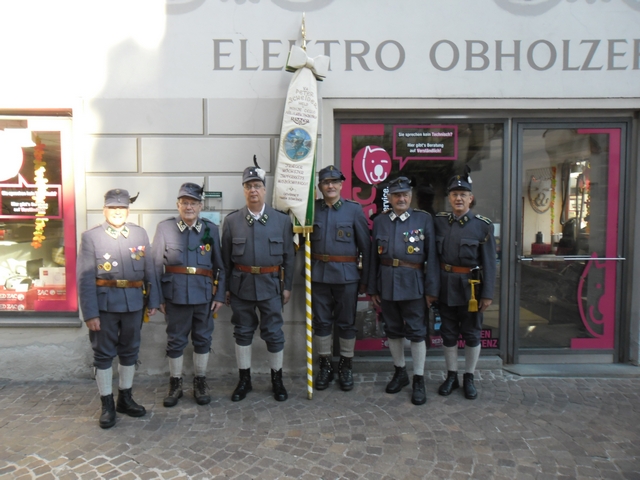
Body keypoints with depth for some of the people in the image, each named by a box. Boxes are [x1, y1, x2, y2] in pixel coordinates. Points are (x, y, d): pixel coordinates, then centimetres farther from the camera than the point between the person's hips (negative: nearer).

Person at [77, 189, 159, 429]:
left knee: (130, 351, 13)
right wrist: (90, 313, -12)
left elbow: (149, 270, 6)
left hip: (134, 302, 3)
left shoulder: (140, 233, 5)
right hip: (105, 303, -3)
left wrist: (153, 300, 4)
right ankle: (107, 405, 20)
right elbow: (85, 278, -7)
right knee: (104, 354, 7)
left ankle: (125, 398, 29)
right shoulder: (91, 236, -3)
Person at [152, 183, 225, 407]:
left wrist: (219, 296, 1)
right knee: (175, 341, 9)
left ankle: (200, 382, 28)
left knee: (203, 339, 11)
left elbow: (219, 265, 6)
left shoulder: (211, 229, 4)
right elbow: (156, 266, 1)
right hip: (176, 295, -1)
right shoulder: (165, 228, 0)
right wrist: (158, 298, -2)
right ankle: (175, 384, 26)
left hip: (204, 295, 2)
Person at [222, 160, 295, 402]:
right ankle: (244, 379, 26)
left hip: (271, 284, 0)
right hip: (241, 284, 1)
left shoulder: (282, 220, 1)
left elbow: (288, 256, 4)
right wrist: (226, 288, 3)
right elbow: (225, 258, 4)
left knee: (274, 333, 6)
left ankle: (277, 379, 24)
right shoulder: (231, 220, 1)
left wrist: (287, 286, 3)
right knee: (243, 332, 11)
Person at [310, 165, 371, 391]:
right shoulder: (312, 209, 4)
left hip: (346, 275, -1)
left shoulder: (354, 209, 0)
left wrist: (365, 279, 0)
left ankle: (346, 366, 24)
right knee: (321, 321, 9)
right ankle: (325, 365, 24)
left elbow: (365, 246, 2)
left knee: (346, 322, 8)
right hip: (318, 274, 2)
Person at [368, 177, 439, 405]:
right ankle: (400, 372, 31)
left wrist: (432, 289, -7)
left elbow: (432, 256, -3)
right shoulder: (379, 221, 7)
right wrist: (372, 288, 6)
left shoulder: (424, 219, 0)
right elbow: (374, 256, 8)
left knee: (416, 332, 2)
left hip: (413, 284, -3)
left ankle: (419, 380, 16)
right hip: (387, 283, 3)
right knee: (392, 330, 13)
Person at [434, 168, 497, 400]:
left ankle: (469, 378, 27)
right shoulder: (439, 221, 2)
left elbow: (489, 263, -6)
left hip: (471, 287, -2)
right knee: (448, 334, 12)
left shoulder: (483, 225, -6)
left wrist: (487, 294, -9)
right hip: (445, 286, 2)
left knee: (471, 334, 10)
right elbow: (432, 256, 3)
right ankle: (451, 376, 28)